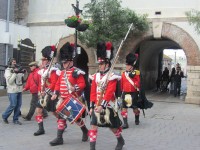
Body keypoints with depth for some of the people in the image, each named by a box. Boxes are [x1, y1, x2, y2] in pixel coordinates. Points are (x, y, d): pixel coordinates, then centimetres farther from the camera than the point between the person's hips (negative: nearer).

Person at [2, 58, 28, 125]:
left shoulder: (18, 70, 11)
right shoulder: (8, 71, -5)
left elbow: (23, 79, 16)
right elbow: (9, 81, -15)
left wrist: (25, 73, -2)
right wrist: (15, 73, -21)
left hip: (19, 90, 6)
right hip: (12, 91, -6)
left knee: (18, 105, 6)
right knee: (13, 105, -6)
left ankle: (15, 119, 15)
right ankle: (5, 116, 16)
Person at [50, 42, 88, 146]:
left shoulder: (77, 72, -11)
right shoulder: (62, 72, 12)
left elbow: (82, 84, -16)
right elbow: (58, 84, 16)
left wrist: (75, 88, -33)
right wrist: (55, 93, 5)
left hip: (73, 100, -7)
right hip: (63, 100, 7)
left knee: (76, 117, 5)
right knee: (61, 117, 5)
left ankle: (85, 131, 30)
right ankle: (59, 138, 10)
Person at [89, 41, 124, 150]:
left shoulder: (112, 77, -12)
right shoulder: (96, 76, 6)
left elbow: (109, 93, -20)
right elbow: (93, 92, 7)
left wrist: (102, 105, -26)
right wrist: (92, 106, 4)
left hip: (108, 106, -4)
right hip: (97, 106, 5)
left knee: (112, 126, 13)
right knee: (93, 126, -4)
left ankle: (121, 141, 40)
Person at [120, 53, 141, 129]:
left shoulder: (136, 73, -5)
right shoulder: (124, 74, 4)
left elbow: (138, 83, -5)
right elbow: (122, 84, 11)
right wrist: (122, 92, 14)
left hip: (133, 93, -2)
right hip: (125, 93, 2)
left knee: (135, 107, 13)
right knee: (124, 108, -4)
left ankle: (137, 119, 38)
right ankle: (125, 123, 0)